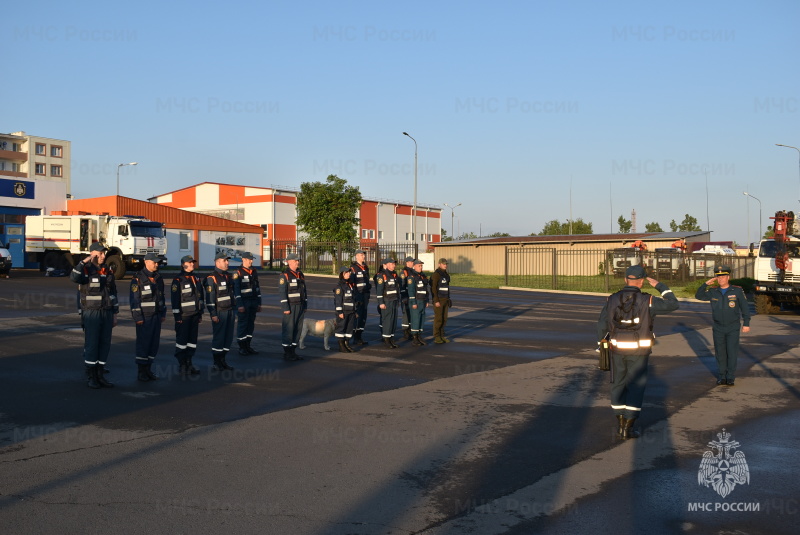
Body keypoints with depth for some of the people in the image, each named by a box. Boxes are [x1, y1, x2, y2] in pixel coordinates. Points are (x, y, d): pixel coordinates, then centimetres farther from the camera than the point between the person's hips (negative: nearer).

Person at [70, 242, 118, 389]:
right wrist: (84, 261, -24)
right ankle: (90, 378, 7)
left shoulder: (108, 271, 10)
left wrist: (115, 314, 11)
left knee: (104, 344, 6)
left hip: (107, 313, 5)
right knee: (91, 345, -2)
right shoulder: (85, 270, -6)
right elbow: (74, 278, -31)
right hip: (91, 314, -5)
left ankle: (99, 376, 15)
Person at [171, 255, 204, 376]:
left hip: (195, 315, 7)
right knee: (182, 340, 0)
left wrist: (201, 313, 16)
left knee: (192, 339, 10)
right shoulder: (178, 280, -8)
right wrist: (177, 316, -15)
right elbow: (175, 299, -12)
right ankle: (182, 365, 8)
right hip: (183, 315, -7)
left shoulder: (196, 278, 13)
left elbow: (201, 296, 18)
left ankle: (189, 363, 19)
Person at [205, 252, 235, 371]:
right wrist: (213, 314, -17)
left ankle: (223, 360, 19)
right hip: (219, 312, -7)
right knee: (218, 337, -1)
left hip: (229, 311, 7)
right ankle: (216, 363, 7)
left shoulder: (228, 276, 13)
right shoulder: (212, 278, -11)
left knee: (228, 336, 9)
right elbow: (210, 298, -14)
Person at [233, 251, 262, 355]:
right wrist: (239, 305, -16)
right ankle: (242, 347, 7)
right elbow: (236, 289, -12)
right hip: (243, 302, -6)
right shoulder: (238, 272, -8)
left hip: (253, 302, 6)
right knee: (242, 324, 0)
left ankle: (248, 346, 17)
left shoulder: (254, 271, 12)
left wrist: (259, 303, 12)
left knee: (251, 324, 9)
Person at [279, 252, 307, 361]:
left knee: (298, 329, 8)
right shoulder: (284, 275, -9)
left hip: (300, 306, 7)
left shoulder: (300, 275, 14)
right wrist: (285, 308, -18)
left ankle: (293, 351, 16)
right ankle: (287, 353, 1)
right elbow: (282, 292, -13)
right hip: (290, 306, -7)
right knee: (288, 329, -5)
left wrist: (305, 305, 15)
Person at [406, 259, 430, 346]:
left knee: (421, 319, 9)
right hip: (415, 301, -8)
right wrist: (413, 303, -21)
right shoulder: (412, 276, -13)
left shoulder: (423, 276, 13)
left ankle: (419, 337, 16)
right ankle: (414, 339, -1)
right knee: (415, 319, -6)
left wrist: (427, 301, 14)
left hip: (422, 301, 8)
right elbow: (411, 290, -17)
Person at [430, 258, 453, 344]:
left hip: (445, 299, 8)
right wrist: (436, 301, -21)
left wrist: (448, 299, 17)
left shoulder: (446, 275, 13)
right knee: (438, 318, -5)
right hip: (438, 300, -8)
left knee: (444, 318, 8)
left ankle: (441, 335, 16)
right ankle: (436, 337, 1)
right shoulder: (435, 275, -13)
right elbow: (433, 288, -16)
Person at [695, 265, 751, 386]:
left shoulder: (737, 291, -5)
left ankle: (730, 377, 8)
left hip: (733, 328, -2)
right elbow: (698, 296, 1)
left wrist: (746, 324, -3)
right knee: (720, 353, 6)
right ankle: (722, 375, 18)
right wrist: (706, 284, -11)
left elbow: (745, 308, -1)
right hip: (718, 328, 2)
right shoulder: (713, 292, 2)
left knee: (732, 352, -3)